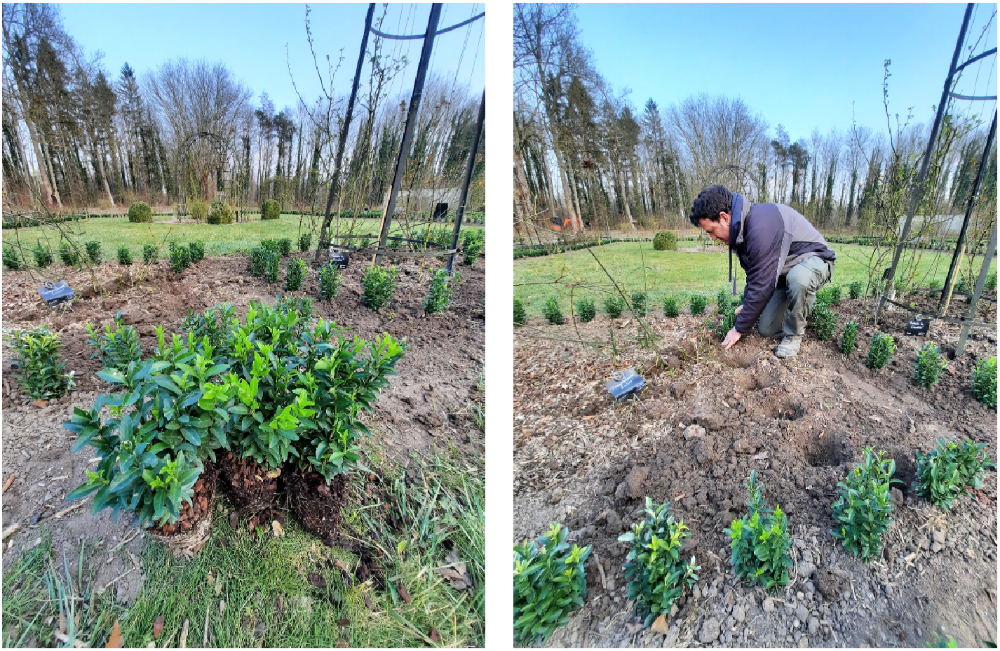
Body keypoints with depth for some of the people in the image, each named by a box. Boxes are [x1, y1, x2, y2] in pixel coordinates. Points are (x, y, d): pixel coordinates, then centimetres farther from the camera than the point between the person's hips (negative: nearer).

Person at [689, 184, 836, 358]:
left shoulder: (762, 226, -35)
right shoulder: (741, 228, -3)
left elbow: (761, 285, -32)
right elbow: (753, 273, 13)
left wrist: (739, 329, -23)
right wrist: (747, 304, 13)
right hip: (785, 271, 9)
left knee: (797, 277, -43)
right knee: (766, 330, 0)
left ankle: (793, 335, -17)